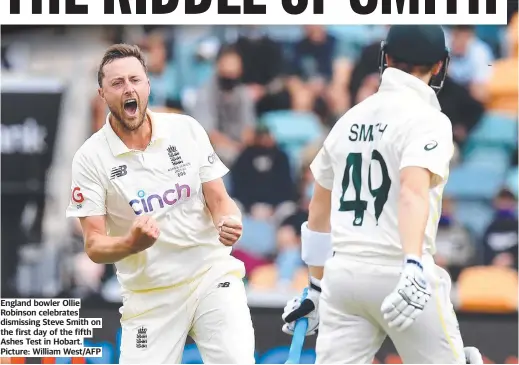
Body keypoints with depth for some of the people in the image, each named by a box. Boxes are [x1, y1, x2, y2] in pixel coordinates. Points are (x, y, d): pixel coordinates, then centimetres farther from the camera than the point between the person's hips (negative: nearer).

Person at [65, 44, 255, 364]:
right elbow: (94, 247, -8)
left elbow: (219, 200, 4)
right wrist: (132, 243, -30)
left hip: (211, 274, 0)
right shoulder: (90, 159, -7)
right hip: (149, 295, 0)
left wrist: (228, 223, -20)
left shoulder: (187, 130, -1)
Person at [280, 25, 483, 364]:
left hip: (342, 273, 6)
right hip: (395, 274, -6)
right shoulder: (427, 119, -6)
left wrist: (317, 288, 31)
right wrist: (414, 266, -39)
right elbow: (413, 191, -25)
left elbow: (319, 210, 22)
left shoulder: (350, 119, 15)